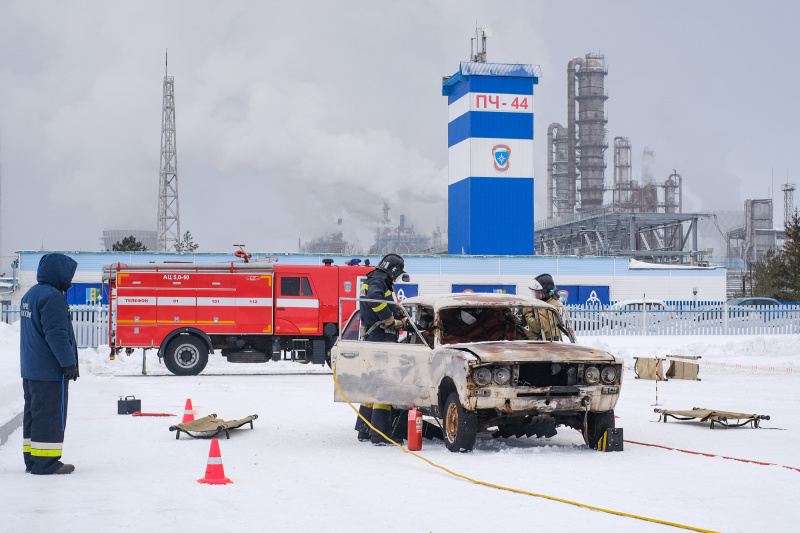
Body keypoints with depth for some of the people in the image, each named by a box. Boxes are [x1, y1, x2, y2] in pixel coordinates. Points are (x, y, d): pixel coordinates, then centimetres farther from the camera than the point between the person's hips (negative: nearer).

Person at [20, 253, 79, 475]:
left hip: (30, 370, 10)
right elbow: (56, 334, -22)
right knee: (50, 414, -5)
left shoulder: (30, 295, 15)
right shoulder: (52, 297, -18)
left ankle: (31, 458, 18)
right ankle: (45, 462, -4)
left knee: (33, 412, 13)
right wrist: (69, 362, -16)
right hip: (50, 370, -10)